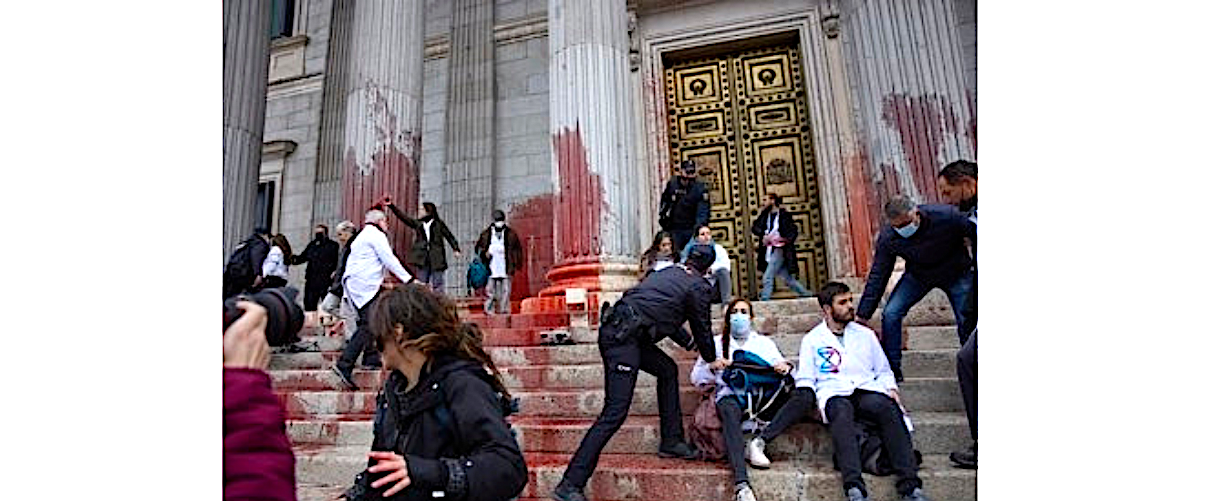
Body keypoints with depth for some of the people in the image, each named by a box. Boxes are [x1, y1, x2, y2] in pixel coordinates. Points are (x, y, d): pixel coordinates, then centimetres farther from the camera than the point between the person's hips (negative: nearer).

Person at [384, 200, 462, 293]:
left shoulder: (439, 224, 4)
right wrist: (391, 205, 2)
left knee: (437, 285, -2)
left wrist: (456, 249, -8)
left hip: (436, 258, -3)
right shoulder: (417, 224, 13)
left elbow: (449, 236, 4)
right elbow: (403, 217, 9)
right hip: (422, 258, 4)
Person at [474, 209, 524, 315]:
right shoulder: (486, 233, 8)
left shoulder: (511, 234, 9)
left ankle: (505, 310, 5)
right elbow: (478, 247, 16)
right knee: (490, 290, -1)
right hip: (491, 269, 0)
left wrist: (516, 264, 4)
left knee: (505, 290, -1)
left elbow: (518, 250, 13)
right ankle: (489, 311, 5)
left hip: (505, 269, 0)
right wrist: (484, 253, -5)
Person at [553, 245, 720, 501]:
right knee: (615, 412, -9)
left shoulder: (668, 272, 25)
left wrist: (689, 343, 49)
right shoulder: (698, 286, 3)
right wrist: (711, 359, 32)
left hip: (614, 330, 9)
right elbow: (702, 328, 12)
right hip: (623, 338, -9)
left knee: (667, 369, 24)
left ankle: (671, 442, 30)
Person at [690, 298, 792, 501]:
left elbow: (784, 367, 17)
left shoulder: (765, 342, 29)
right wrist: (712, 367, -6)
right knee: (730, 413, -38)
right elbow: (696, 377, 15)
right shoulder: (716, 342, 24)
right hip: (730, 394, -1)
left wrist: (785, 368, -7)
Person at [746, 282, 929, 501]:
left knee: (887, 408, -32)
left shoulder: (865, 334, 24)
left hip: (867, 390, 2)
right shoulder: (812, 339, 16)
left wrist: (891, 388, 6)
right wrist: (807, 400, -6)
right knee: (842, 411, -37)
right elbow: (805, 380, 13)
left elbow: (883, 370, 27)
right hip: (833, 392, -2)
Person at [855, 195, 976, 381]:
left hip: (956, 275, -1)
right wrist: (863, 314, -19)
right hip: (918, 276, 1)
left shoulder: (947, 216, -32)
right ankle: (891, 369, 2)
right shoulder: (887, 237, -25)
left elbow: (973, 233, -14)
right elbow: (877, 277, -19)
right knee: (890, 314, -13)